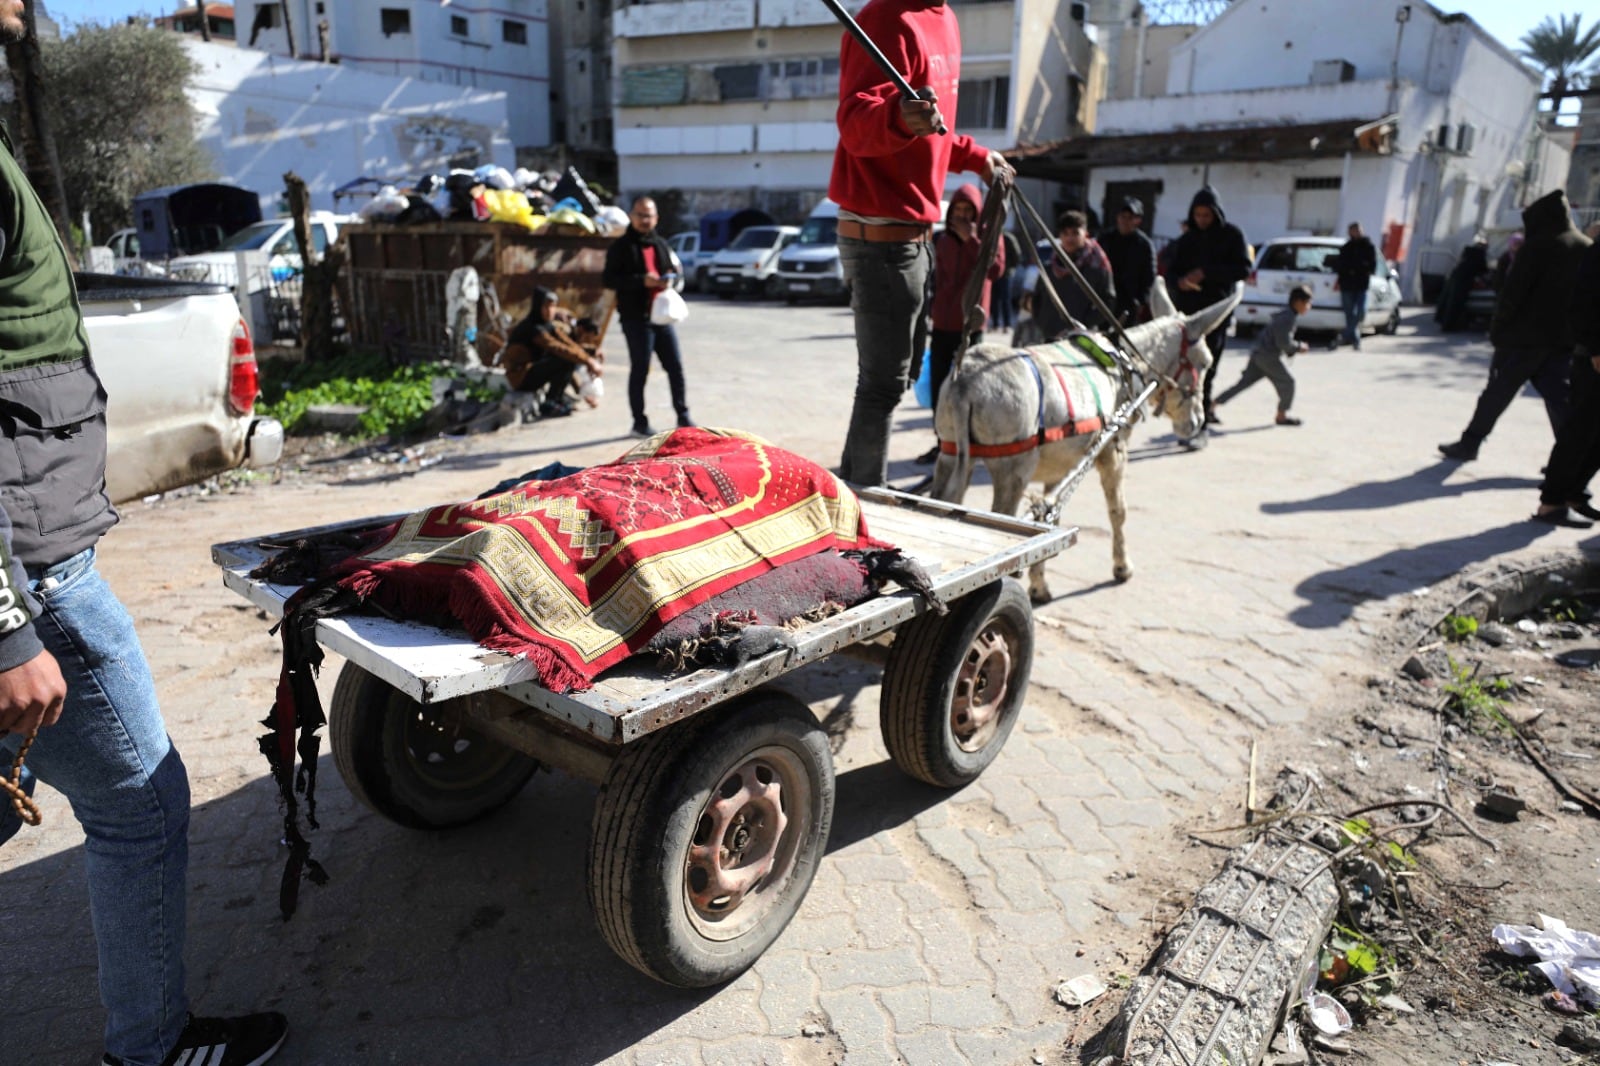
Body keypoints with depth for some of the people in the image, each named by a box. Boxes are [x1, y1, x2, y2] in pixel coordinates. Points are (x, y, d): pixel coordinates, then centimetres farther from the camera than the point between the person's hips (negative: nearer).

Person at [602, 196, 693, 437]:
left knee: (676, 367, 7)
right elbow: (609, 279, -10)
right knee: (640, 370, 0)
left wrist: (669, 280, 2)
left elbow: (672, 271, 27)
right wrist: (641, 281, -21)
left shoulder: (661, 245, 16)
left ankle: (683, 417, 18)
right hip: (636, 318, -6)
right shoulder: (621, 246, -3)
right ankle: (640, 423, 9)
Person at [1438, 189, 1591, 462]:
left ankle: (1469, 443, 10)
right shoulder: (1587, 249, 10)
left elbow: (1512, 293, -15)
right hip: (1563, 340, 6)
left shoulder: (1538, 246, -11)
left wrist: (1498, 327, -5)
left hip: (1526, 336, -6)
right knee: (1557, 396, 8)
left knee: (1498, 390, 3)